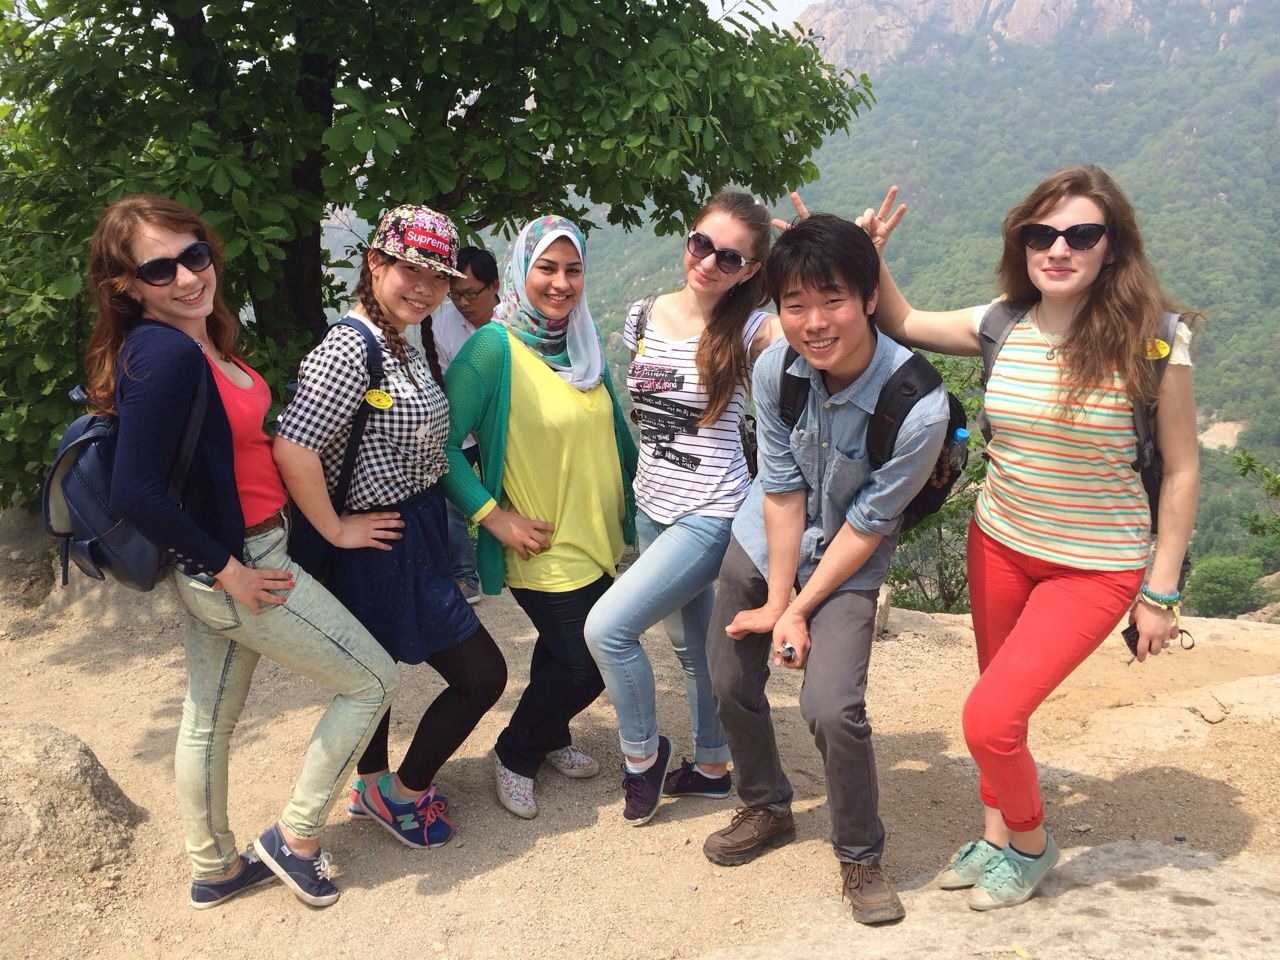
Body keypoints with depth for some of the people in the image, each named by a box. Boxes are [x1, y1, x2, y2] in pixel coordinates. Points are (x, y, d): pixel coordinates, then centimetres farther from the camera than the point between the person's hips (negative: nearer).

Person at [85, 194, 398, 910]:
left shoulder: (201, 340, 3)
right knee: (372, 680, 6)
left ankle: (215, 869, 40)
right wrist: (230, 570, -20)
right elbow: (136, 492, -29)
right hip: (238, 567, -8)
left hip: (218, 567, 9)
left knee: (210, 719, 21)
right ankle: (296, 838, 18)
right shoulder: (164, 355, -26)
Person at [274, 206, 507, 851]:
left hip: (415, 536, 9)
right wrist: (336, 531, -23)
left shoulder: (406, 343, 6)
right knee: (482, 674, 0)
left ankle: (373, 787, 41)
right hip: (388, 550, -9)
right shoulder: (351, 348, -24)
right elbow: (293, 449, -31)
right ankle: (403, 792, 18)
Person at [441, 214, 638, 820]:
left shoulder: (585, 343, 4)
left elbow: (613, 425, 15)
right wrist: (493, 516, -20)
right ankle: (514, 755, 25)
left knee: (566, 652, 21)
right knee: (584, 666, 0)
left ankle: (549, 739, 47)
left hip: (597, 539, 7)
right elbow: (442, 441, -19)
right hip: (542, 548, -7)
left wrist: (632, 496, 13)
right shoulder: (494, 346, -18)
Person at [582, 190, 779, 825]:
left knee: (607, 627, -15)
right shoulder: (643, 317, 2)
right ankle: (712, 766, 39)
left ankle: (641, 752, 11)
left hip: (709, 514, -6)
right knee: (691, 643, 19)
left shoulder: (750, 330, -13)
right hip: (651, 506, 6)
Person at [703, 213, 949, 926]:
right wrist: (777, 602, -12)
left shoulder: (919, 406, -30)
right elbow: (783, 489, -12)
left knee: (832, 708, -18)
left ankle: (862, 858, 10)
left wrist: (798, 607, -15)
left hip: (848, 565, -4)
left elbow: (868, 524, -20)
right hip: (764, 543, 4)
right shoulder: (775, 368, -19)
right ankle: (768, 809, 39)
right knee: (732, 685, 11)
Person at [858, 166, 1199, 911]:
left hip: (1095, 566, -4)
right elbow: (904, 323, 10)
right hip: (998, 544, 5)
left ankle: (1031, 843, 20)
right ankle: (997, 836, 40)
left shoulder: (1154, 340, -17)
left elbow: (1181, 470, -10)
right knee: (1002, 708, 17)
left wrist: (1160, 593, -8)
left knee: (990, 717, -9)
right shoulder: (1004, 324, -5)